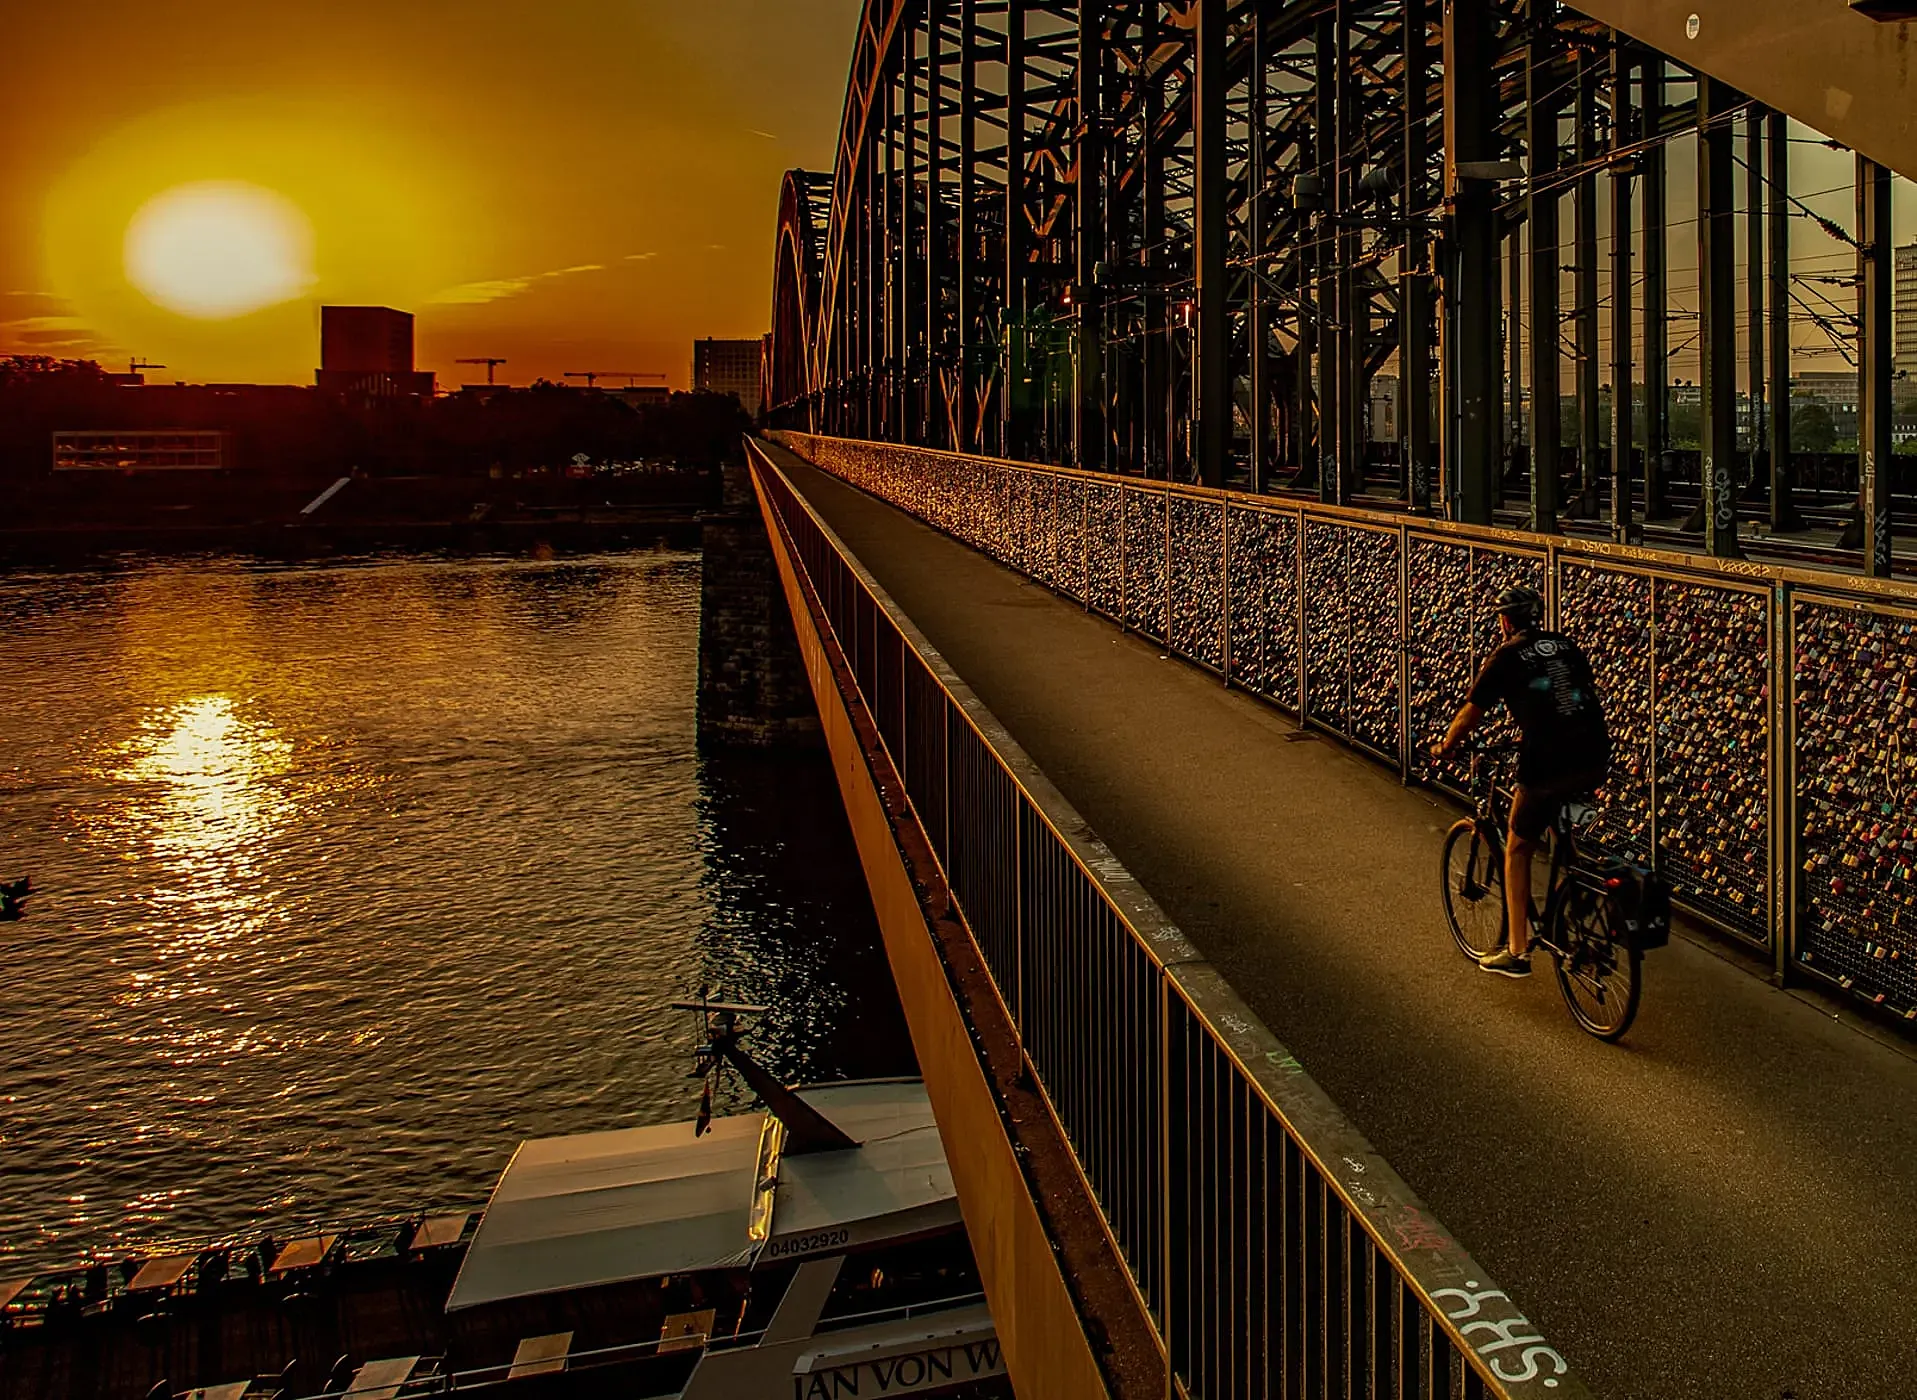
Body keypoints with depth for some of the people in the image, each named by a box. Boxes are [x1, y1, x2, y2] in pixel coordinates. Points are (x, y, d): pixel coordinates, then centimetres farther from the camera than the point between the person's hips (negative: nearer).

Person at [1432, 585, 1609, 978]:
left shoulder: (1506, 658, 2)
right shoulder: (1567, 646, 17)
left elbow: (1469, 716, 6)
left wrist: (1443, 748, 23)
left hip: (1547, 766, -5)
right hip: (1596, 760, 5)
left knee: (1518, 850, 12)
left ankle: (1517, 952, 13)